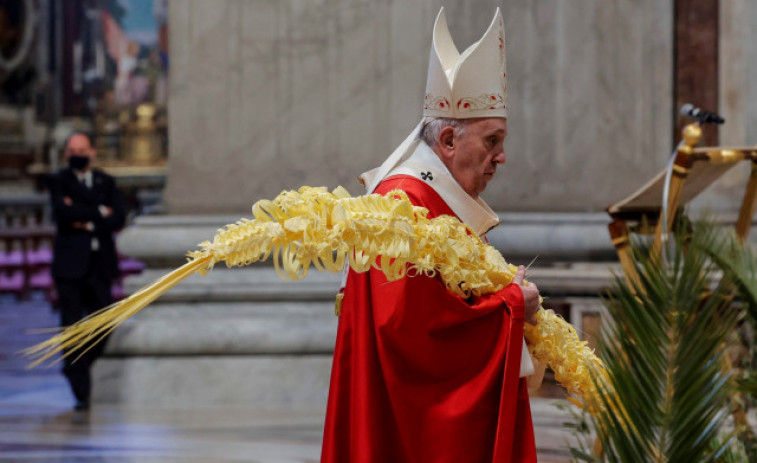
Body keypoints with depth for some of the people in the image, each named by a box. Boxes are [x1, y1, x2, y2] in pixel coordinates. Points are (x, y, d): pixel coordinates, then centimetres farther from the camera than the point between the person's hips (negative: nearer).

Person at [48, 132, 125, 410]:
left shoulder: (106, 183, 14)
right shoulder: (59, 182, 3)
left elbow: (119, 219, 2)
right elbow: (64, 212, -15)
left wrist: (86, 222, -10)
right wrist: (99, 212, -7)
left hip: (100, 264, 3)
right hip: (70, 263, -3)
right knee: (72, 327, -5)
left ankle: (76, 369, 28)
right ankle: (81, 393, 0)